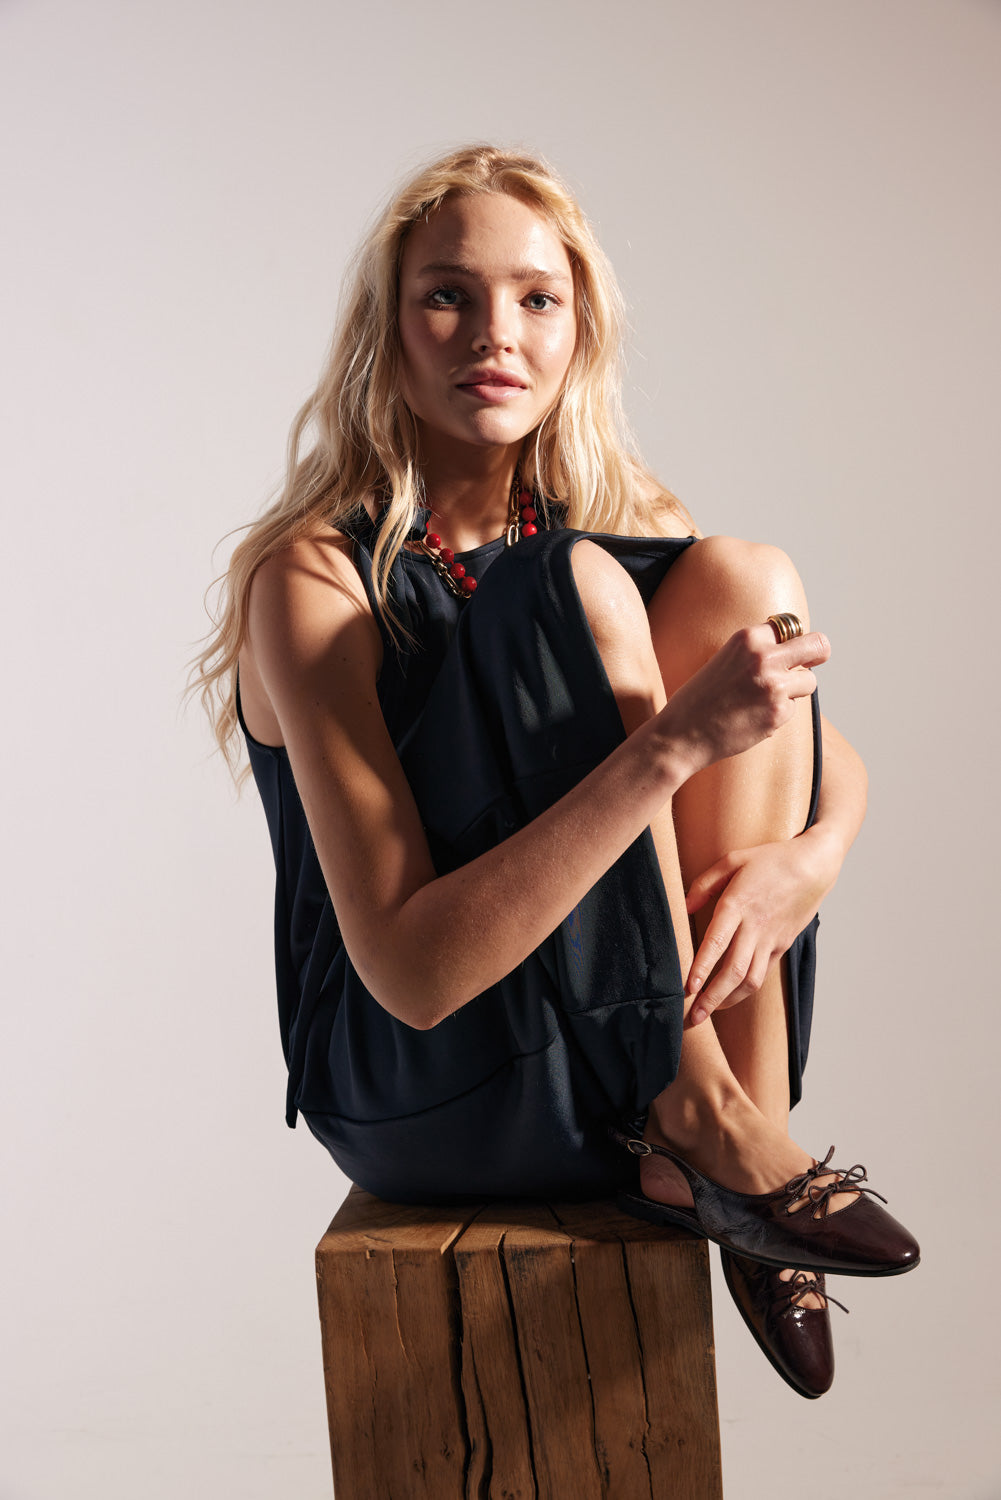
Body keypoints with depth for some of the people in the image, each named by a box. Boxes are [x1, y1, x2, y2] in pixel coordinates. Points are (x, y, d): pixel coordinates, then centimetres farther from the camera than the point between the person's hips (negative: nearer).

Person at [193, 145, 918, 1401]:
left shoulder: (625, 523, 2)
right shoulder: (313, 578, -16)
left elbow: (838, 763, 7)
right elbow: (411, 972, -25)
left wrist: (803, 861, -17)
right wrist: (674, 742, -33)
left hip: (641, 1053, 6)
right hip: (423, 1097, -5)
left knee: (742, 581, -12)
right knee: (578, 588, -22)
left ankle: (717, 1141, -12)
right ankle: (713, 1137, -14)